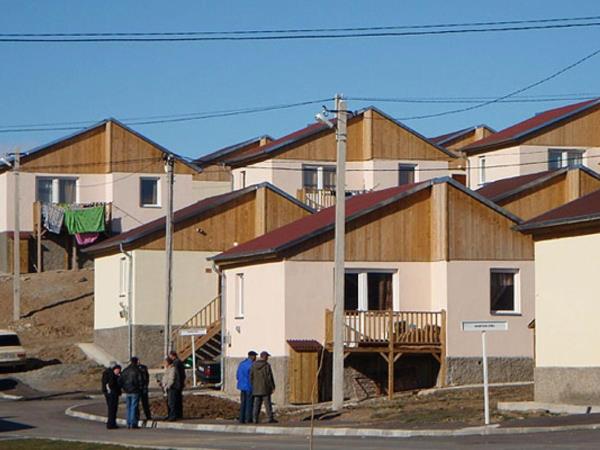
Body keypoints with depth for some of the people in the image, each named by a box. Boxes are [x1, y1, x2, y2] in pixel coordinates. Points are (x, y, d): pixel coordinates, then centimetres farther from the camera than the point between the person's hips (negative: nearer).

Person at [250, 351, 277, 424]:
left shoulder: (254, 365, 4)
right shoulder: (267, 365, -10)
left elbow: (251, 377, 6)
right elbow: (270, 377, -11)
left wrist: (252, 386, 14)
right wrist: (273, 387, -5)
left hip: (256, 388, 4)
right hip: (265, 388, -4)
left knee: (257, 404, 6)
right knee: (267, 403, -1)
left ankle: (256, 419, 2)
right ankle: (270, 418, 0)